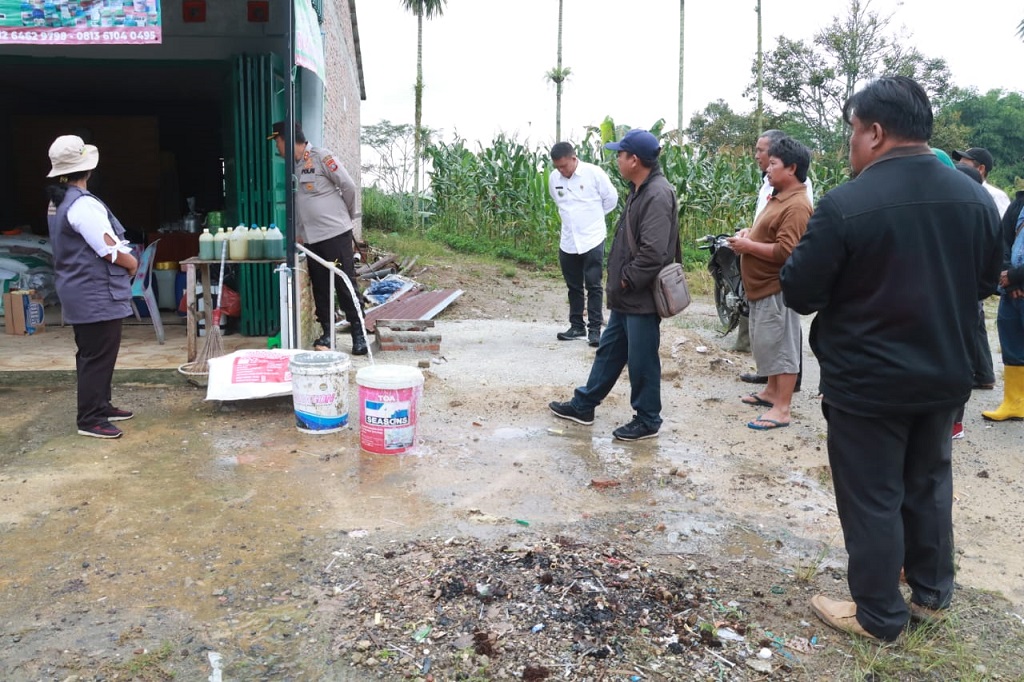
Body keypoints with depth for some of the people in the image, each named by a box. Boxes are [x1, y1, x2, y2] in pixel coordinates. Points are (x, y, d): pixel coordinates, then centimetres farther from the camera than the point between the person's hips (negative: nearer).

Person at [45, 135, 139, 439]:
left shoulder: (60, 202, 12)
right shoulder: (82, 204, -20)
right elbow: (110, 250, -22)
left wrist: (124, 256, 8)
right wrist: (132, 263, -3)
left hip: (84, 292, 11)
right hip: (97, 294, -11)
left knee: (93, 354, 18)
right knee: (98, 356, -4)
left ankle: (100, 406, 29)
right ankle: (89, 419, 2)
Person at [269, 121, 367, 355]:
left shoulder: (321, 156, -8)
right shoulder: (293, 167, 14)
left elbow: (348, 186, -7)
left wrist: (347, 215, 5)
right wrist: (298, 233, 16)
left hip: (336, 234, -7)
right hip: (311, 239, 7)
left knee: (346, 285, -4)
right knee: (320, 288, 9)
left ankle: (359, 335, 3)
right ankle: (327, 334, 19)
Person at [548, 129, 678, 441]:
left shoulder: (657, 195, -21)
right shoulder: (640, 191, 12)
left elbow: (653, 252, -29)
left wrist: (626, 281, -17)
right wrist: (620, 282, 11)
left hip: (642, 298, -10)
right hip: (627, 297, 10)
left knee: (641, 361, 3)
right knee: (609, 351, 19)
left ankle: (647, 421, 19)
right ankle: (583, 405, 32)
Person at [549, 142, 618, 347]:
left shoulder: (593, 172, -12)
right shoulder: (553, 178, 0)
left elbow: (611, 198, 1)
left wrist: (593, 215, 10)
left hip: (592, 240, -4)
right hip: (568, 242, 4)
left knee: (593, 286, -1)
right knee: (573, 287, 12)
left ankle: (594, 328, 6)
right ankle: (576, 326, 24)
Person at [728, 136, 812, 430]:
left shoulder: (796, 205, -19)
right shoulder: (778, 197, 15)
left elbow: (785, 251, -27)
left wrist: (748, 246, -19)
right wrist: (748, 233, 8)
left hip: (777, 288, -11)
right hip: (762, 285, 11)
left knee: (780, 346, -6)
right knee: (767, 344, 20)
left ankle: (782, 409, -1)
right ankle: (772, 392, 33)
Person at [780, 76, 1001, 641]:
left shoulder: (845, 205, -22)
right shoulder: (976, 198, -2)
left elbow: (799, 293, -16)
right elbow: (986, 282, 10)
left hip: (867, 383, -6)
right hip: (945, 376, 6)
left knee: (872, 498, 8)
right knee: (930, 484, 22)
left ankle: (879, 615, 23)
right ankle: (932, 594, 39)